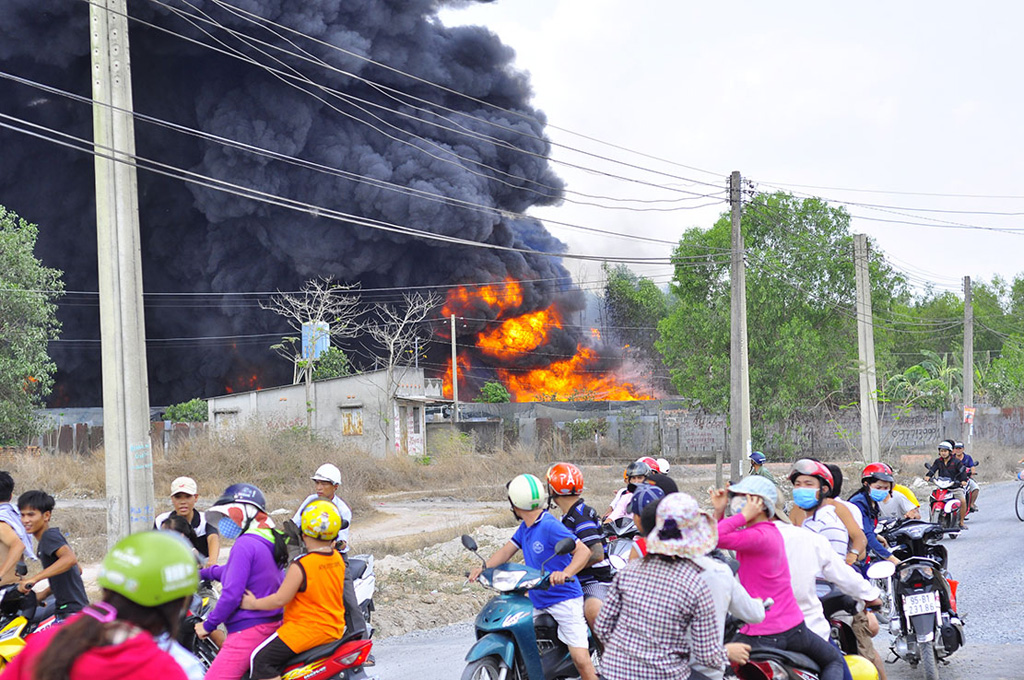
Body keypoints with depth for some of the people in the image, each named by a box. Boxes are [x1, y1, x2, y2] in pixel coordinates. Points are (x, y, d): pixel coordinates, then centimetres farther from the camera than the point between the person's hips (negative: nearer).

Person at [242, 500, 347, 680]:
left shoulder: (300, 566, -20)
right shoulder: (338, 559, 1)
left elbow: (280, 599, -18)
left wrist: (254, 603, -5)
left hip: (307, 629, -9)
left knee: (261, 659, -12)